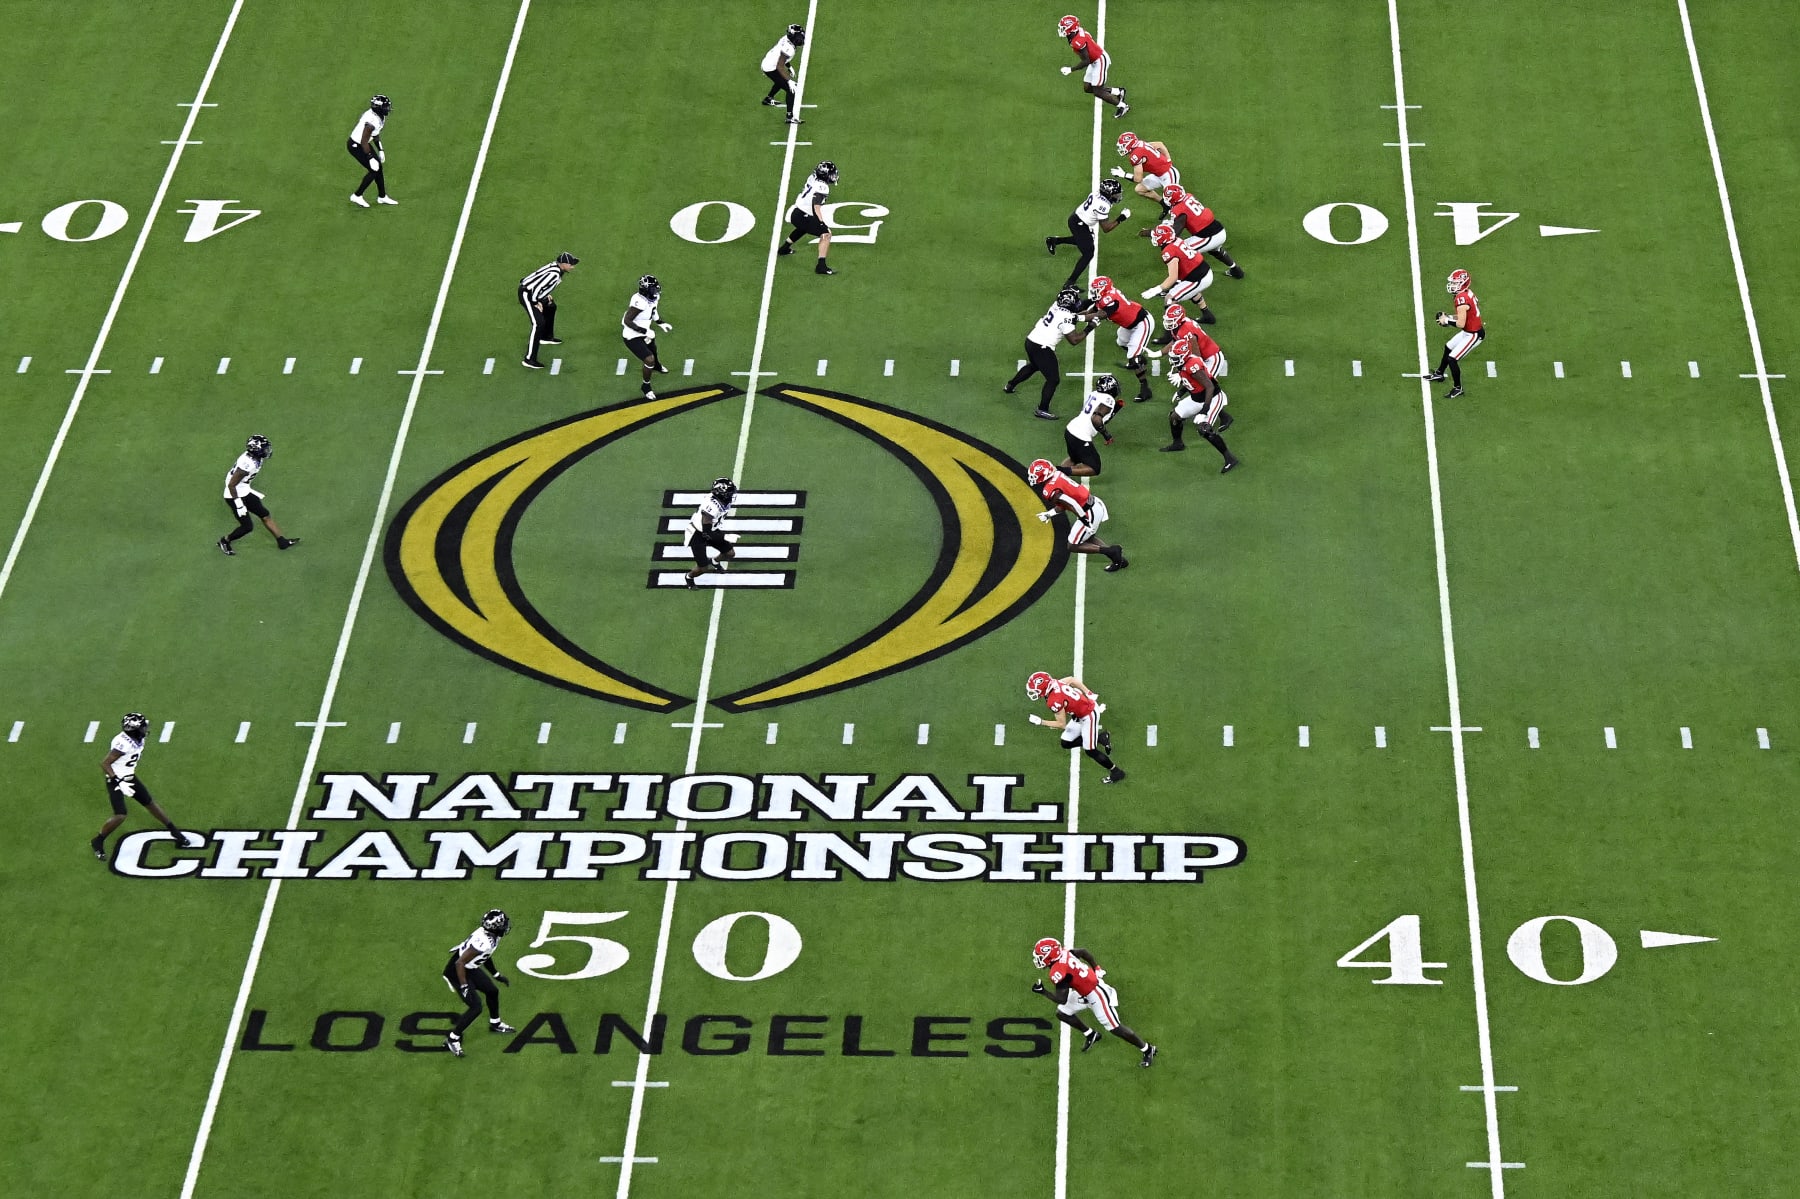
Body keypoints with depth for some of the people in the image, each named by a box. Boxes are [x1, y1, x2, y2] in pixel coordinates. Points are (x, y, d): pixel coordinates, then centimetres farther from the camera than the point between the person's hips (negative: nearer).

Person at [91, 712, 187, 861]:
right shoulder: (123, 744, -32)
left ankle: (174, 831, 30)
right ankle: (98, 842, 8)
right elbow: (104, 763, -27)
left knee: (150, 803, 15)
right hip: (116, 780, -8)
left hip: (129, 777, 8)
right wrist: (120, 783, -30)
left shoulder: (137, 740, -5)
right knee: (120, 816, -14)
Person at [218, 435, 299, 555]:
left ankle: (282, 541, 19)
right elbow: (231, 485, -26)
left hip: (245, 491, 9)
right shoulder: (247, 464, -33)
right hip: (235, 496, -9)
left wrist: (252, 491, 22)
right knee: (247, 527, -3)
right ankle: (225, 541, 20)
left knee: (265, 515, 11)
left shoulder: (255, 458, -5)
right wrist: (238, 503, -22)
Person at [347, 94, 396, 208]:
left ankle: (382, 196, 29)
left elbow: (375, 135, 14)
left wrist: (380, 150, 18)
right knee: (374, 170, -5)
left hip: (362, 144, 9)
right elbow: (364, 141, -28)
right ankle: (357, 196, 9)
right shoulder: (372, 121, -33)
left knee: (379, 167, 14)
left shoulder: (380, 117, -3)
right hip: (356, 146, -9)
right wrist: (371, 158, -23)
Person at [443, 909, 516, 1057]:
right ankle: (452, 1039, 3)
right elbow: (460, 963, -32)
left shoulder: (491, 935, -7)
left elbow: (486, 956, 13)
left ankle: (495, 1024, 46)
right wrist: (464, 987, -30)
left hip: (470, 969, 9)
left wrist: (496, 975, 22)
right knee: (476, 1007, -11)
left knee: (492, 991, 21)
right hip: (457, 972, -9)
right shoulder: (483, 943, -36)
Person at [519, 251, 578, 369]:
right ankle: (529, 359, -20)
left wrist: (546, 295, 15)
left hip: (532, 292, 11)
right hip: (526, 294, -11)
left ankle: (546, 337, 50)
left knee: (550, 307, 30)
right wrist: (536, 303, -17)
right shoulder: (554, 274, -27)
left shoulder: (556, 266, 3)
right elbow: (536, 287, -30)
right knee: (538, 323, -17)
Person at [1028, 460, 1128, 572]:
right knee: (1088, 537, 29)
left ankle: (1111, 551, -2)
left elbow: (1072, 505, -25)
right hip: (1096, 503, 9)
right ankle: (1118, 558, 22)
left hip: (1090, 512, -9)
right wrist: (1049, 514, 26)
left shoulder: (1050, 491, -19)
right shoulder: (1057, 475, 10)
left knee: (1074, 546, 5)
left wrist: (1085, 521, -18)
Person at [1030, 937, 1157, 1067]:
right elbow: (1083, 952, 10)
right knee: (1062, 1013, 13)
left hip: (1096, 995, -9)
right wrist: (1096, 969, 20)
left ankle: (1147, 1050, 18)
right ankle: (1091, 1035, 31)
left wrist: (1042, 991, -18)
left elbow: (1062, 999, -28)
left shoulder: (1058, 972, -31)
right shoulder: (1063, 952, -7)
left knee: (1114, 1028, 3)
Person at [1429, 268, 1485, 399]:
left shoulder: (1462, 299, -28)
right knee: (1448, 347, 27)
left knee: (1452, 359, -6)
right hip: (1470, 331, 10)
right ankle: (1439, 374, 48)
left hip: (1473, 335, -10)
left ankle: (1458, 388, 11)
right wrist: (1449, 317, 5)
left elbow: (1461, 324, -29)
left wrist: (1447, 320, -15)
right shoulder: (1468, 293, 1)